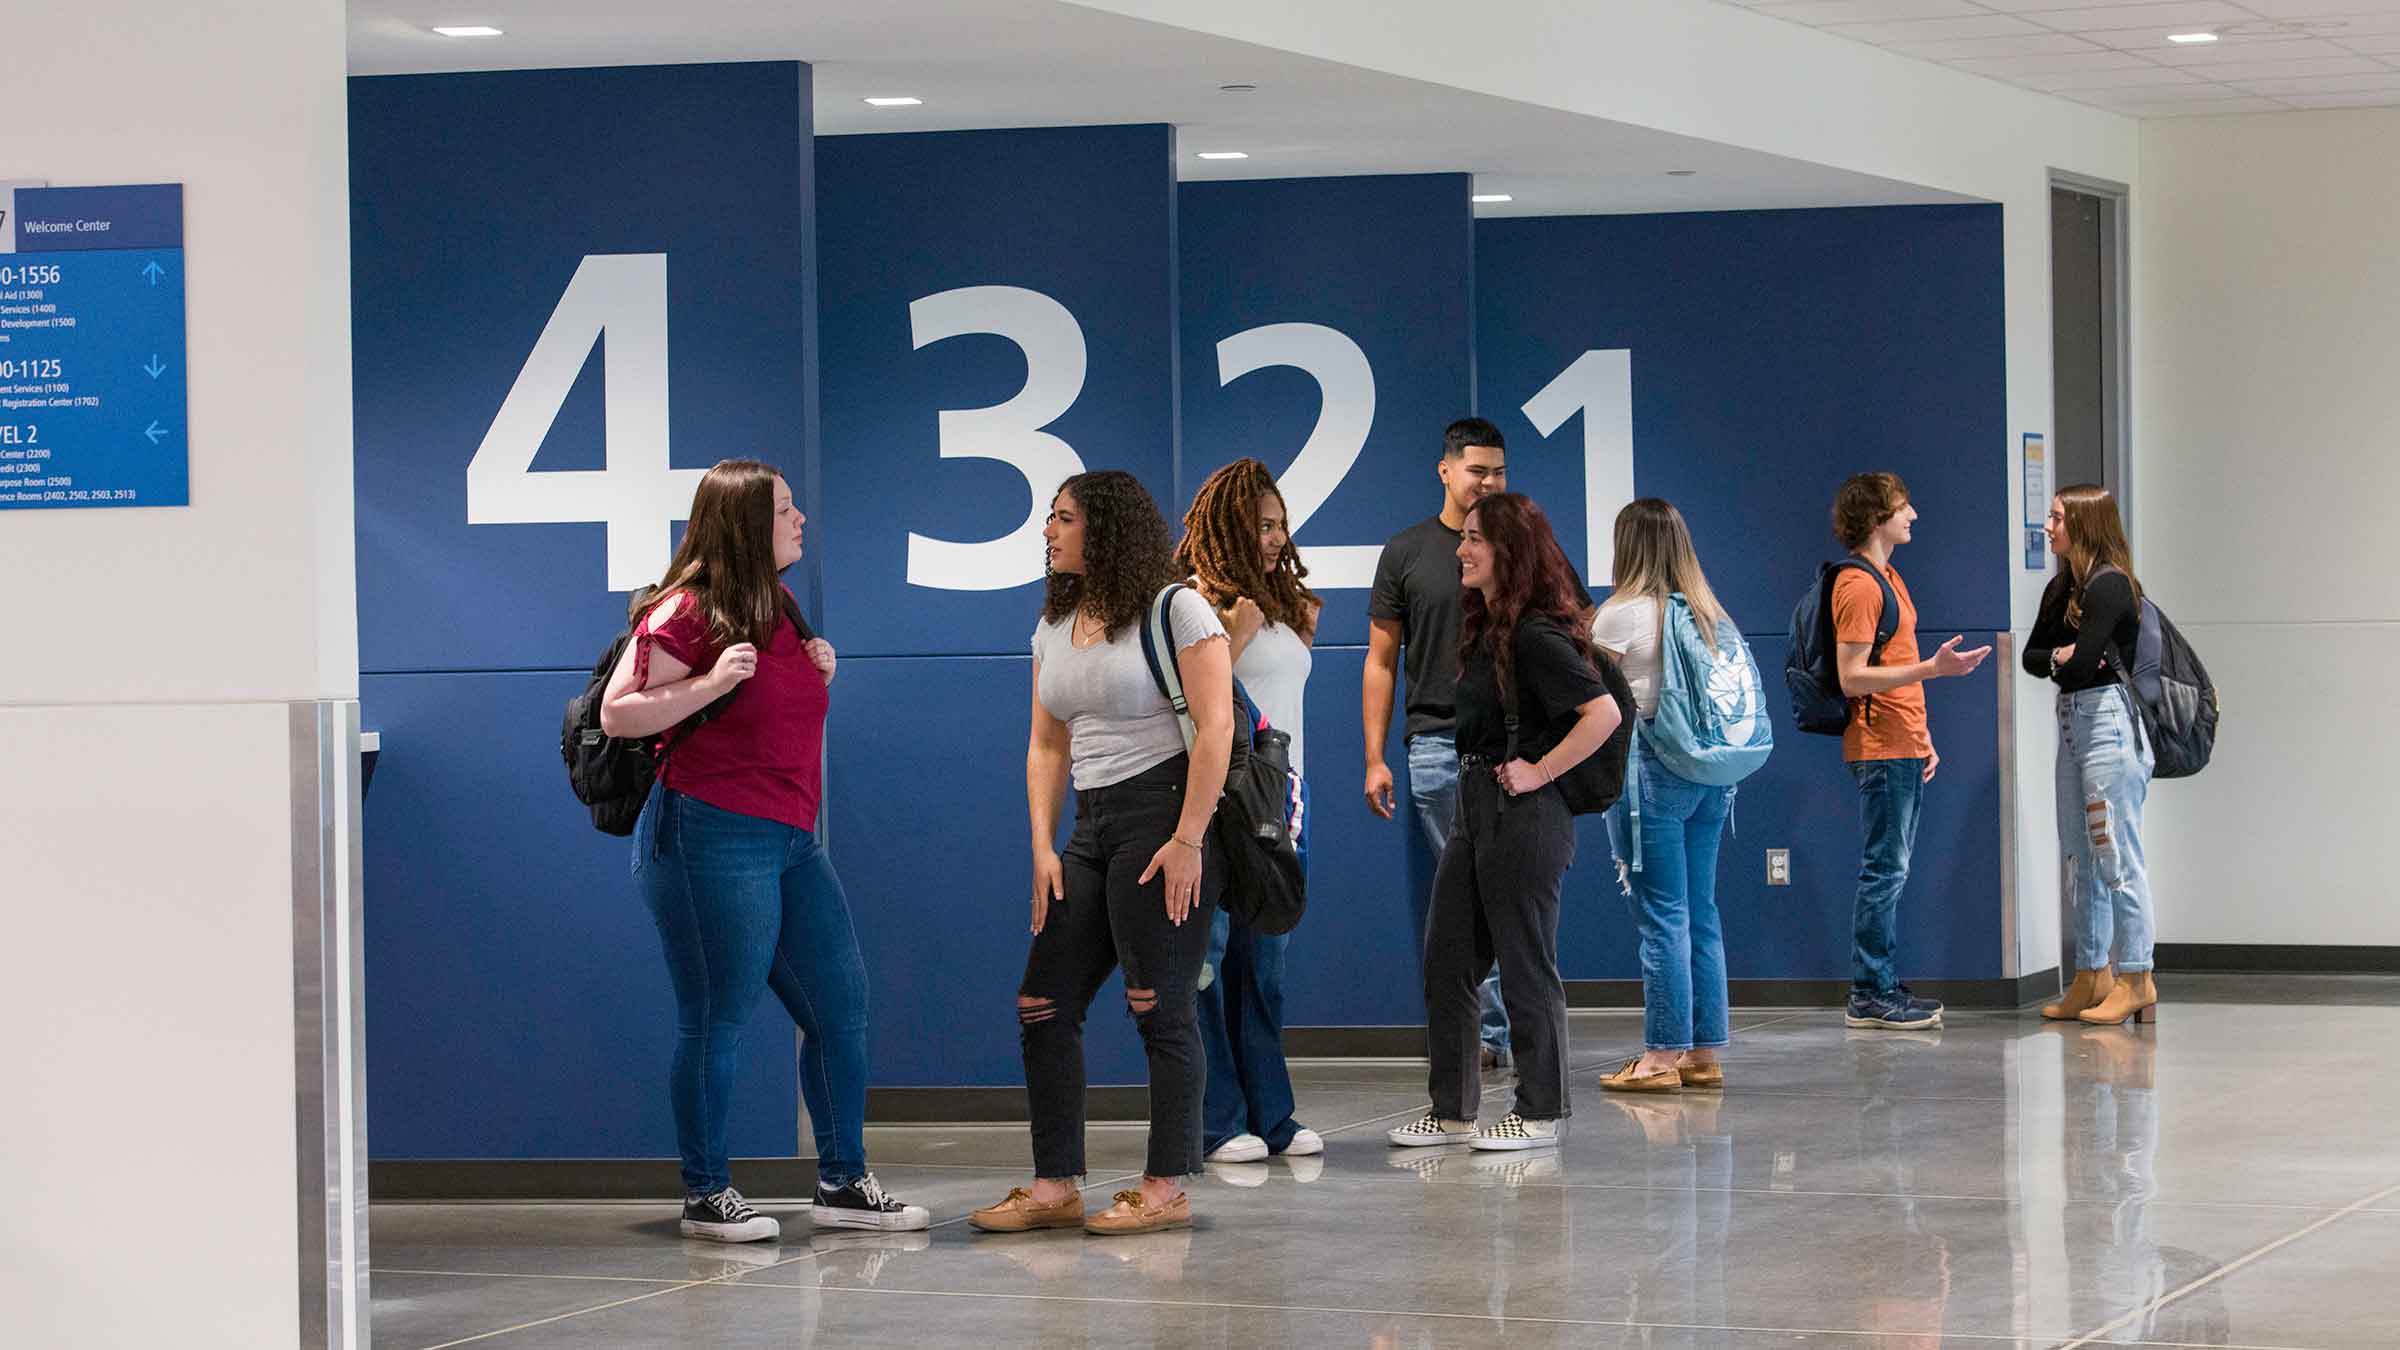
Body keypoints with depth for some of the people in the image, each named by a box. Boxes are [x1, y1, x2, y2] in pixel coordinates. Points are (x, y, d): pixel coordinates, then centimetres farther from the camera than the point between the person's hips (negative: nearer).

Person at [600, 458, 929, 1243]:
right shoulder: (688, 612, -10)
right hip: (710, 833, -9)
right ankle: (705, 1195, 8)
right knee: (717, 1021, -2)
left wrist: (819, 673, 8)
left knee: (840, 1007, 7)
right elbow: (618, 713, -12)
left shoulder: (779, 612, 15)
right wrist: (711, 681, -21)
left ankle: (843, 1184, 15)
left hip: (790, 839, 9)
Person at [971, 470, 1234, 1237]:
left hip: (1164, 812, -8)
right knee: (1042, 1004, 3)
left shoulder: (1176, 610, -7)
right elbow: (1048, 746, 17)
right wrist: (1043, 846, 6)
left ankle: (1167, 1189, 2)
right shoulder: (1054, 627, 15)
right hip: (1092, 826, 8)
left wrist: (1187, 840, -18)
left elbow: (1215, 727, -13)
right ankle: (1055, 1187, 8)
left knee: (1160, 1008, -5)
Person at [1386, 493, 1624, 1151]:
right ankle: (1451, 1111, 18)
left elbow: (1603, 712, -25)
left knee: (1525, 966, 0)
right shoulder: (1484, 628, 13)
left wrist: (1538, 773, -20)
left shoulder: (1536, 635, -16)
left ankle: (1539, 1114, 10)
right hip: (1475, 809, 10)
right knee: (1446, 965, 11)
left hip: (1522, 815, -10)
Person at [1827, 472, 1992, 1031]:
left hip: (1904, 749, 10)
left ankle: (1884, 987, 14)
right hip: (1880, 749, -10)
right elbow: (1853, 677, -19)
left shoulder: (1888, 579, 18)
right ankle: (1870, 997, -6)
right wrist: (1933, 668, -24)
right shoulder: (1858, 586, -13)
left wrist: (1923, 738, 21)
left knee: (1891, 870, 10)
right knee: (1885, 870, -8)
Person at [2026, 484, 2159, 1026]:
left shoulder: (2109, 585, -13)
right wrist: (2059, 657, -8)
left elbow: (2083, 661, -19)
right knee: (2081, 858, 11)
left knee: (2117, 854, -8)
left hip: (2108, 719, -10)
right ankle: (2092, 977, 15)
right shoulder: (2062, 588, 15)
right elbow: (2031, 656, 12)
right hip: (2072, 718, 10)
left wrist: (2071, 660, 2)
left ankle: (2135, 980, -5)